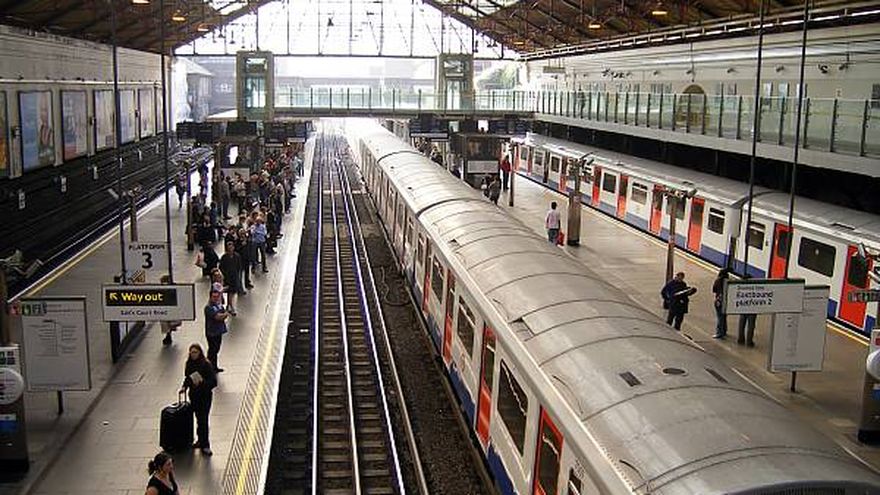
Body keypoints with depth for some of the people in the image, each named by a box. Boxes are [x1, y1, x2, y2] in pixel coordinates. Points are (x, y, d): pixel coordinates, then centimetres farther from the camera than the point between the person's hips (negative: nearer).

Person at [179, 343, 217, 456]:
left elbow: (213, 381, -16)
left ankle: (205, 445, 5)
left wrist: (202, 382, -31)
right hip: (194, 395, 5)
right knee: (198, 418, 15)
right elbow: (187, 378, 13)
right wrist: (184, 387, -4)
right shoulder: (189, 364, 2)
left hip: (205, 396, -5)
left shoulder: (206, 364, -15)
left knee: (203, 420, -4)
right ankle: (200, 440, 29)